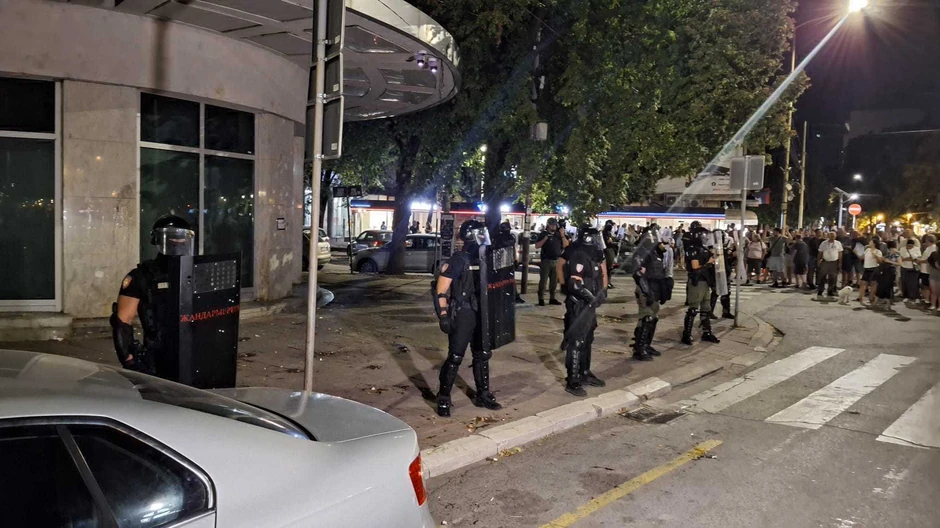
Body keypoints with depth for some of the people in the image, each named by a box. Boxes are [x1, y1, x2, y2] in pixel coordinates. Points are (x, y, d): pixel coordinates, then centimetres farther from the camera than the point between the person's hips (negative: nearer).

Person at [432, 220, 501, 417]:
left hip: (481, 315, 7)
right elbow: (441, 290, -14)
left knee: (483, 355, 14)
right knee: (455, 357, -3)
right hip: (462, 316, -7)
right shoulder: (459, 260, -13)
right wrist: (443, 315, -18)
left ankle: (483, 395, 27)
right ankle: (443, 398, 9)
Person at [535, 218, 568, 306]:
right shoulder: (543, 234, 2)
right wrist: (545, 238, -16)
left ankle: (552, 298, 16)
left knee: (554, 281, 8)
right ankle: (541, 299, -6)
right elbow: (537, 246, -6)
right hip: (546, 260, -4)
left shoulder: (558, 234, 13)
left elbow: (566, 245, 7)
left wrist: (563, 236, -6)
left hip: (556, 261, 4)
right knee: (543, 280, -7)